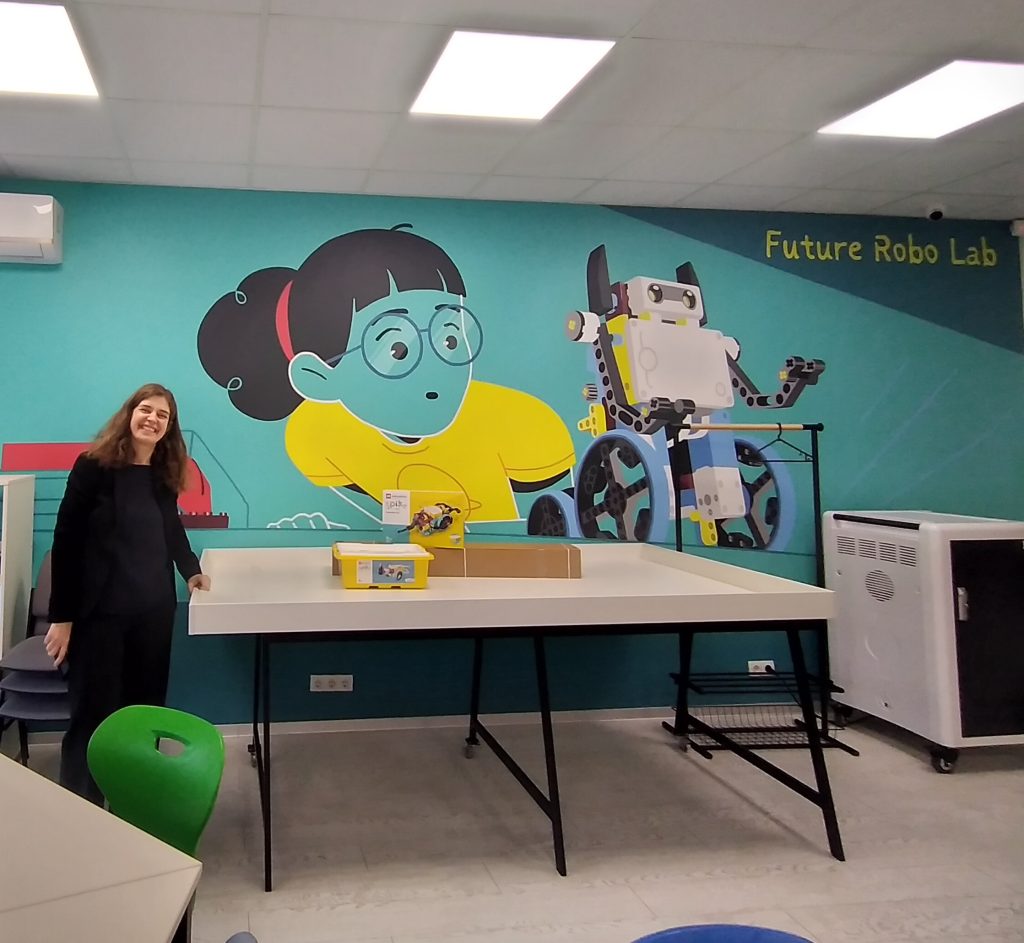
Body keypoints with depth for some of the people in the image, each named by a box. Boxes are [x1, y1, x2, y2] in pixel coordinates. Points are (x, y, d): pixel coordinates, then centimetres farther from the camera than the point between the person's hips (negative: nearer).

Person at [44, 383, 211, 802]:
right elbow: (66, 541, -10)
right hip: (99, 611, -5)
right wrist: (61, 615, -12)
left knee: (145, 710, 11)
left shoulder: (165, 475, 7)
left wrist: (191, 569, 4)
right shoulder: (93, 467, -9)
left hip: (154, 609, 5)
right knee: (94, 715, -1)